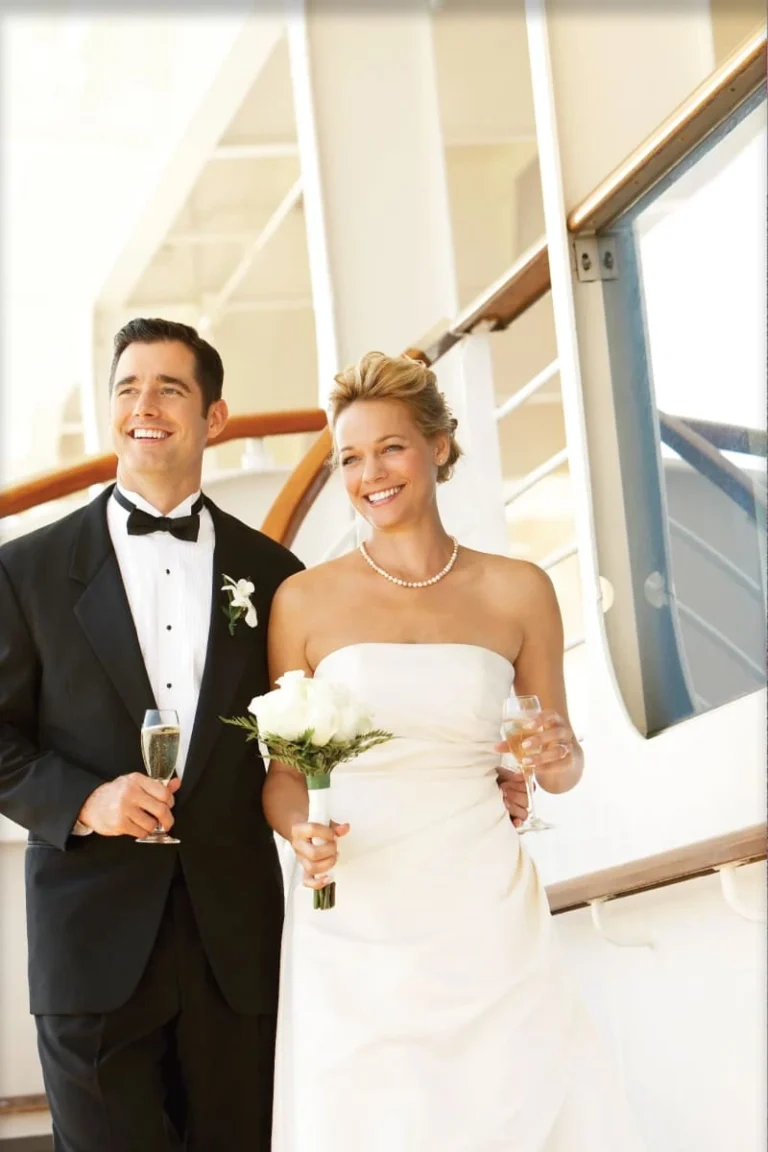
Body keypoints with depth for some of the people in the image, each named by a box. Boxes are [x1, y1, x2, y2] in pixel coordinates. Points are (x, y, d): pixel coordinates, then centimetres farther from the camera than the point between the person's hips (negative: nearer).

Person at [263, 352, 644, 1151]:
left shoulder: (517, 591, 3)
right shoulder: (304, 600, 1)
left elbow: (559, 764, 11)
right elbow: (282, 773, 6)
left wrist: (560, 759, -11)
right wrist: (301, 834, -14)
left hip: (485, 919, 1)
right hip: (352, 928, 0)